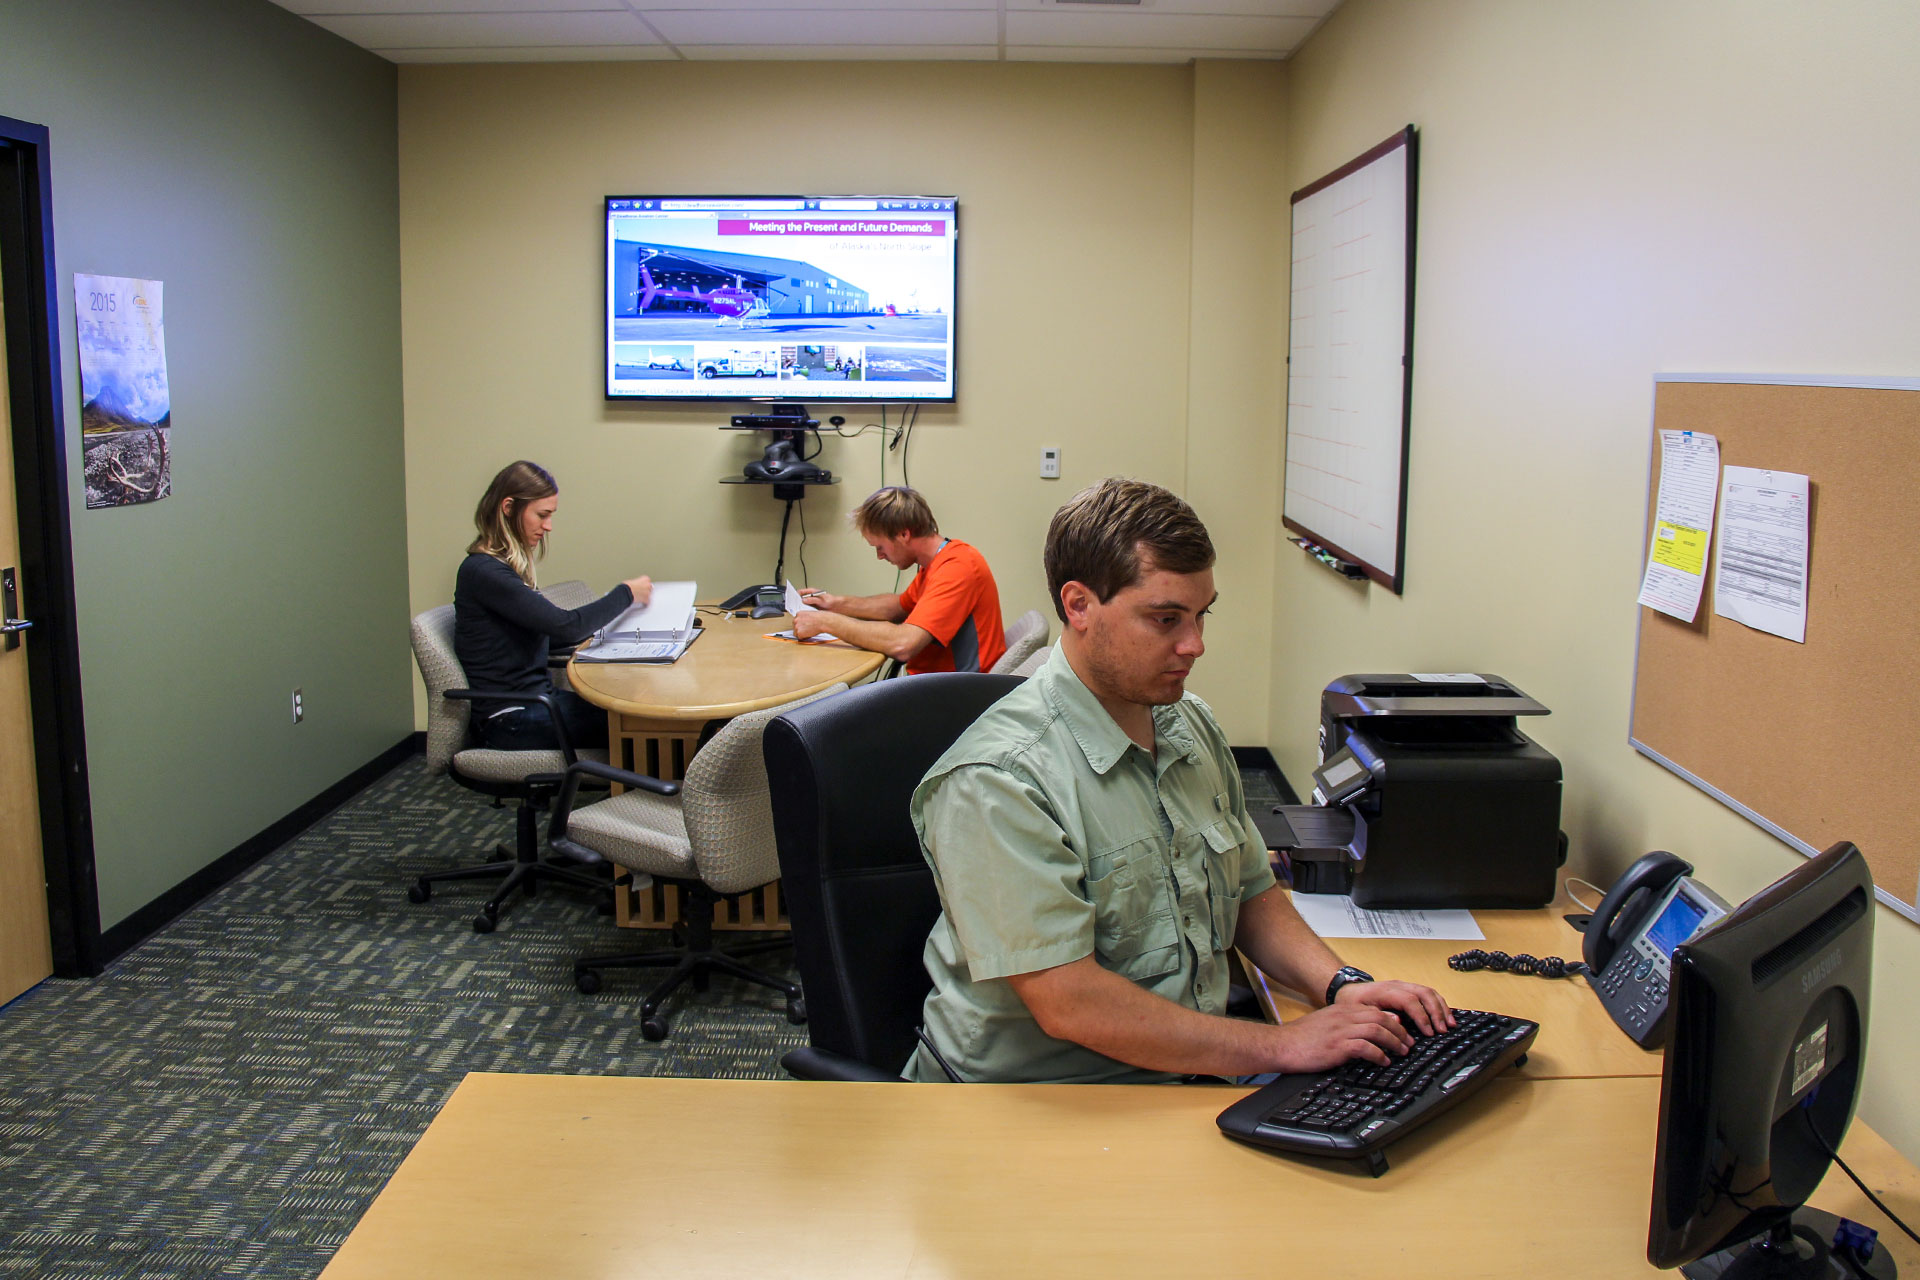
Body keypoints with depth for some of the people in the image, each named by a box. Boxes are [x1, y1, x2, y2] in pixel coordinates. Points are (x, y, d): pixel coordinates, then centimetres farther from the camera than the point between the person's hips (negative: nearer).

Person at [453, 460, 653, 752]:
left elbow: (546, 634, 17)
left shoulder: (504, 566, 14)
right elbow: (566, 627, -21)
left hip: (535, 698, 9)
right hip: (510, 720, -9)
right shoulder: (484, 572, -17)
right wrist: (626, 594, -8)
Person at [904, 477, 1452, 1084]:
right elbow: (1067, 1004, -23)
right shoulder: (996, 782, -19)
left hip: (1194, 1074, 7)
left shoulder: (1192, 728, 9)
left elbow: (1252, 894, 20)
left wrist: (1341, 985, 1)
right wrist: (1280, 1045, -19)